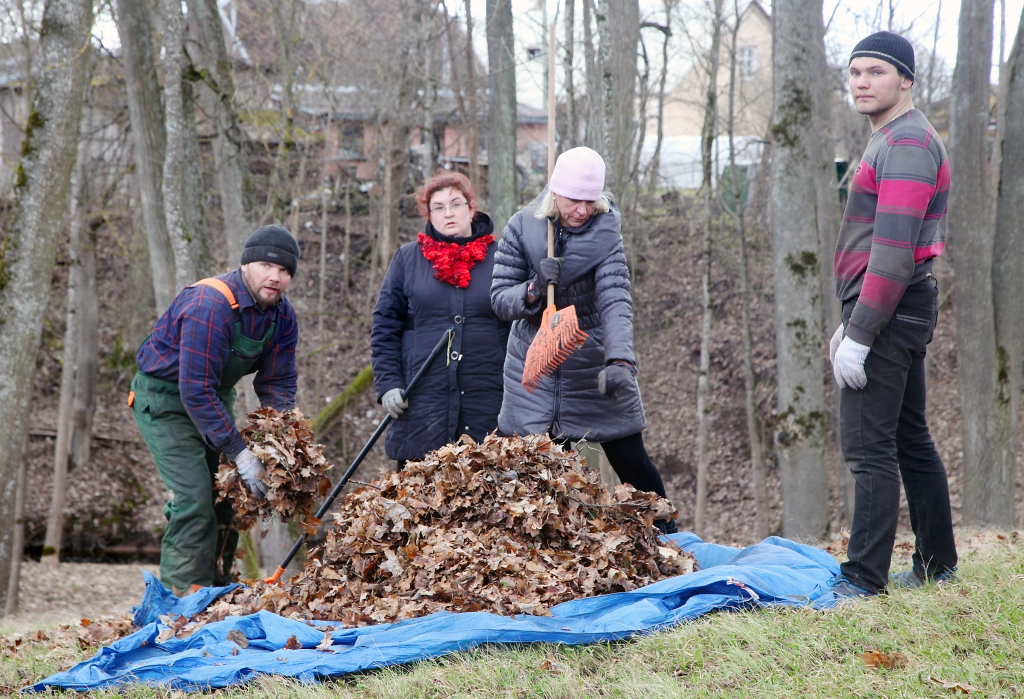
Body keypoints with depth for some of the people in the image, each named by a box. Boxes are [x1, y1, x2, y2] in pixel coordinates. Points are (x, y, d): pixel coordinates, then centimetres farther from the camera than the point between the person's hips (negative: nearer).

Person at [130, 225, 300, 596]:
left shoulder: (283, 315, -8)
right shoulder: (209, 307, -32)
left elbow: (278, 384, 0)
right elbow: (196, 391, -34)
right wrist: (240, 454, -33)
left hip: (215, 395, 8)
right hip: (164, 396, -8)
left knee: (228, 492, 4)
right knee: (195, 495, -17)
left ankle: (217, 587, 15)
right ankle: (184, 594, -13)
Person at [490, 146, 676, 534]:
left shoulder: (605, 232, -12)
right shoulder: (522, 227, -7)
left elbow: (615, 300, -25)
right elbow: (499, 297, -7)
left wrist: (620, 361, -40)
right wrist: (534, 290, -28)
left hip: (593, 366, -1)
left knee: (631, 462, 3)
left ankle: (667, 538, 18)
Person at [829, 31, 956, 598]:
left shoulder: (907, 144, -14)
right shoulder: (890, 141, 19)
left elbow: (893, 250, -22)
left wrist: (859, 335, -23)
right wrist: (851, 321, 23)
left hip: (890, 311, -11)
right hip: (902, 312, 11)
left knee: (868, 446, -11)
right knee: (911, 440, 16)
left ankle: (864, 578, -11)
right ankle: (936, 562, 23)